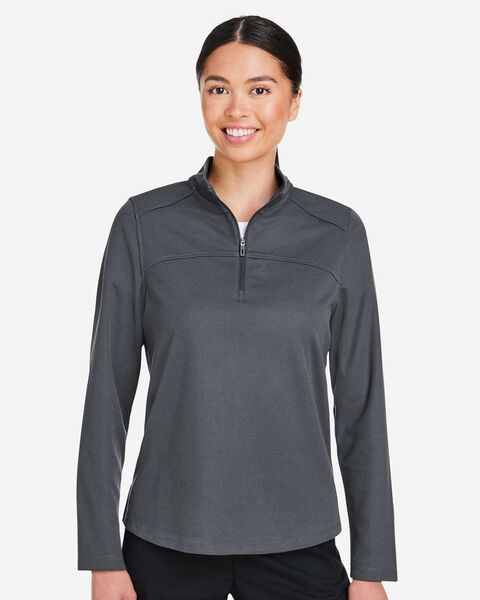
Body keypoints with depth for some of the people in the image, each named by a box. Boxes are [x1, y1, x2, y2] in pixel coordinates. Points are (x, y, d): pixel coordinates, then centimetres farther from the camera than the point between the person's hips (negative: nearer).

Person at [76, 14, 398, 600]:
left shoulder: (338, 232, -2)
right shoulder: (143, 223, -4)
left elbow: (360, 404, 1)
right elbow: (107, 395, -2)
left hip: (299, 545, 1)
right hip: (166, 542, 0)